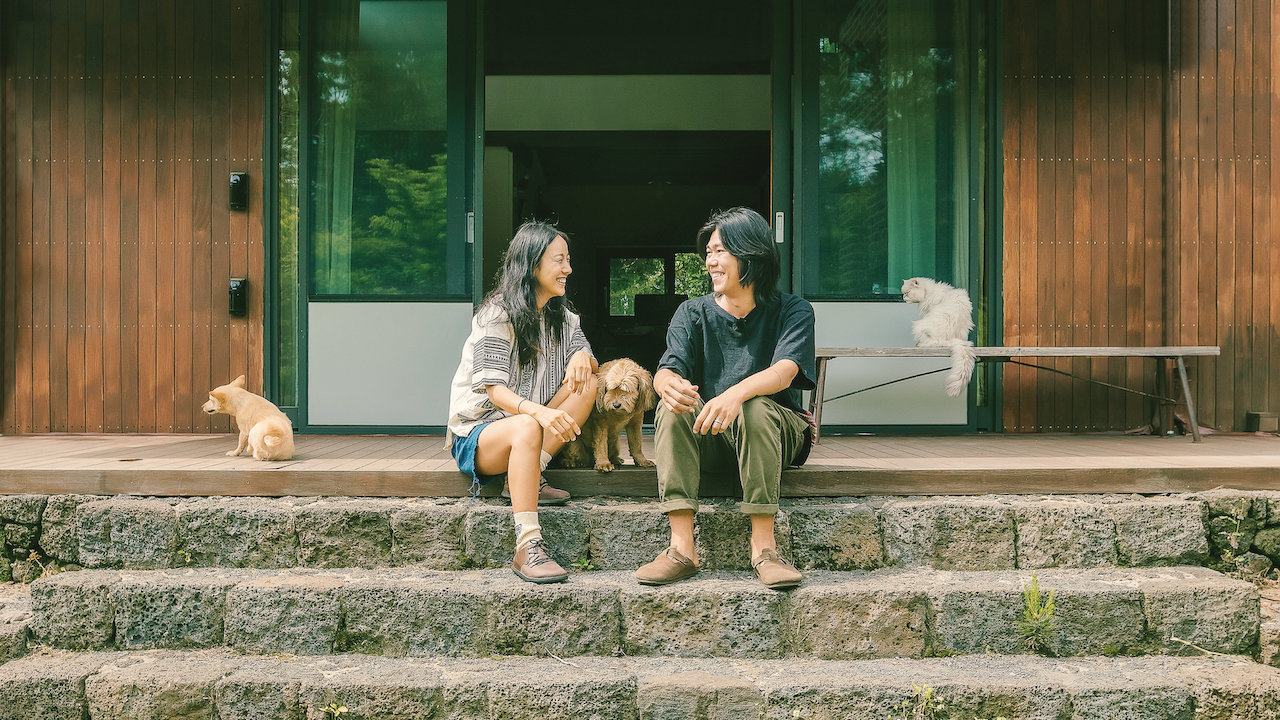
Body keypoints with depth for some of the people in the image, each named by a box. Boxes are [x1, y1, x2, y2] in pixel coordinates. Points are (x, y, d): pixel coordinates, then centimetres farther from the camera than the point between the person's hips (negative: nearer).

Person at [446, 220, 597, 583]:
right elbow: (495, 390, -20)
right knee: (527, 427, -39)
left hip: (532, 426, 7)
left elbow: (589, 366, 8)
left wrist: (582, 358, -18)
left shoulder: (563, 318, 11)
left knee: (587, 384, -14)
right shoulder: (497, 315, -12)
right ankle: (527, 548, -42)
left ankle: (530, 478, -18)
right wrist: (539, 412, -40)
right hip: (478, 430, -6)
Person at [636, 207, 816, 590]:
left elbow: (784, 372, -21)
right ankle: (682, 547, -32)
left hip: (778, 433, -2)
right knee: (673, 407, -27)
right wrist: (669, 384, -37)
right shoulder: (693, 313, 6)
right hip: (708, 439, 2)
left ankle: (763, 546, -32)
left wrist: (736, 393, -43)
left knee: (756, 408, -34)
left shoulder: (793, 311, -2)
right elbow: (667, 370, -10)